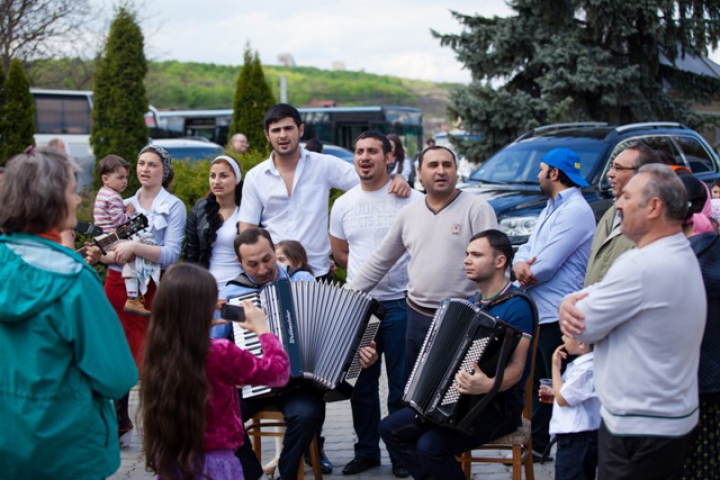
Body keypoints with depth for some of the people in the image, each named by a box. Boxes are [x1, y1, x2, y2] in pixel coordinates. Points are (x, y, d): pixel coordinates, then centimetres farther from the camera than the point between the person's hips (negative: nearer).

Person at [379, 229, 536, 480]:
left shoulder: (516, 306, -15)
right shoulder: (474, 303, 12)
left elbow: (516, 369, -23)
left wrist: (489, 385, -42)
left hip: (499, 406, -9)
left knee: (431, 446, -28)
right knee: (390, 428, 0)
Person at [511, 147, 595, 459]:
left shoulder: (575, 211, -16)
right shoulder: (552, 208, 17)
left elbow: (545, 266, -22)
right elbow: (527, 249, 12)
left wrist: (524, 270, -2)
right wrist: (520, 264, -12)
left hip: (557, 316, -10)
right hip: (535, 313, 10)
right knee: (534, 381, 18)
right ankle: (536, 442, 30)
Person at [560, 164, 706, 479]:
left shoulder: (641, 266, -26)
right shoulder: (683, 256, 8)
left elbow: (582, 327, -18)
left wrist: (570, 306, 3)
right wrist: (571, 303, -7)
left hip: (640, 428, -10)